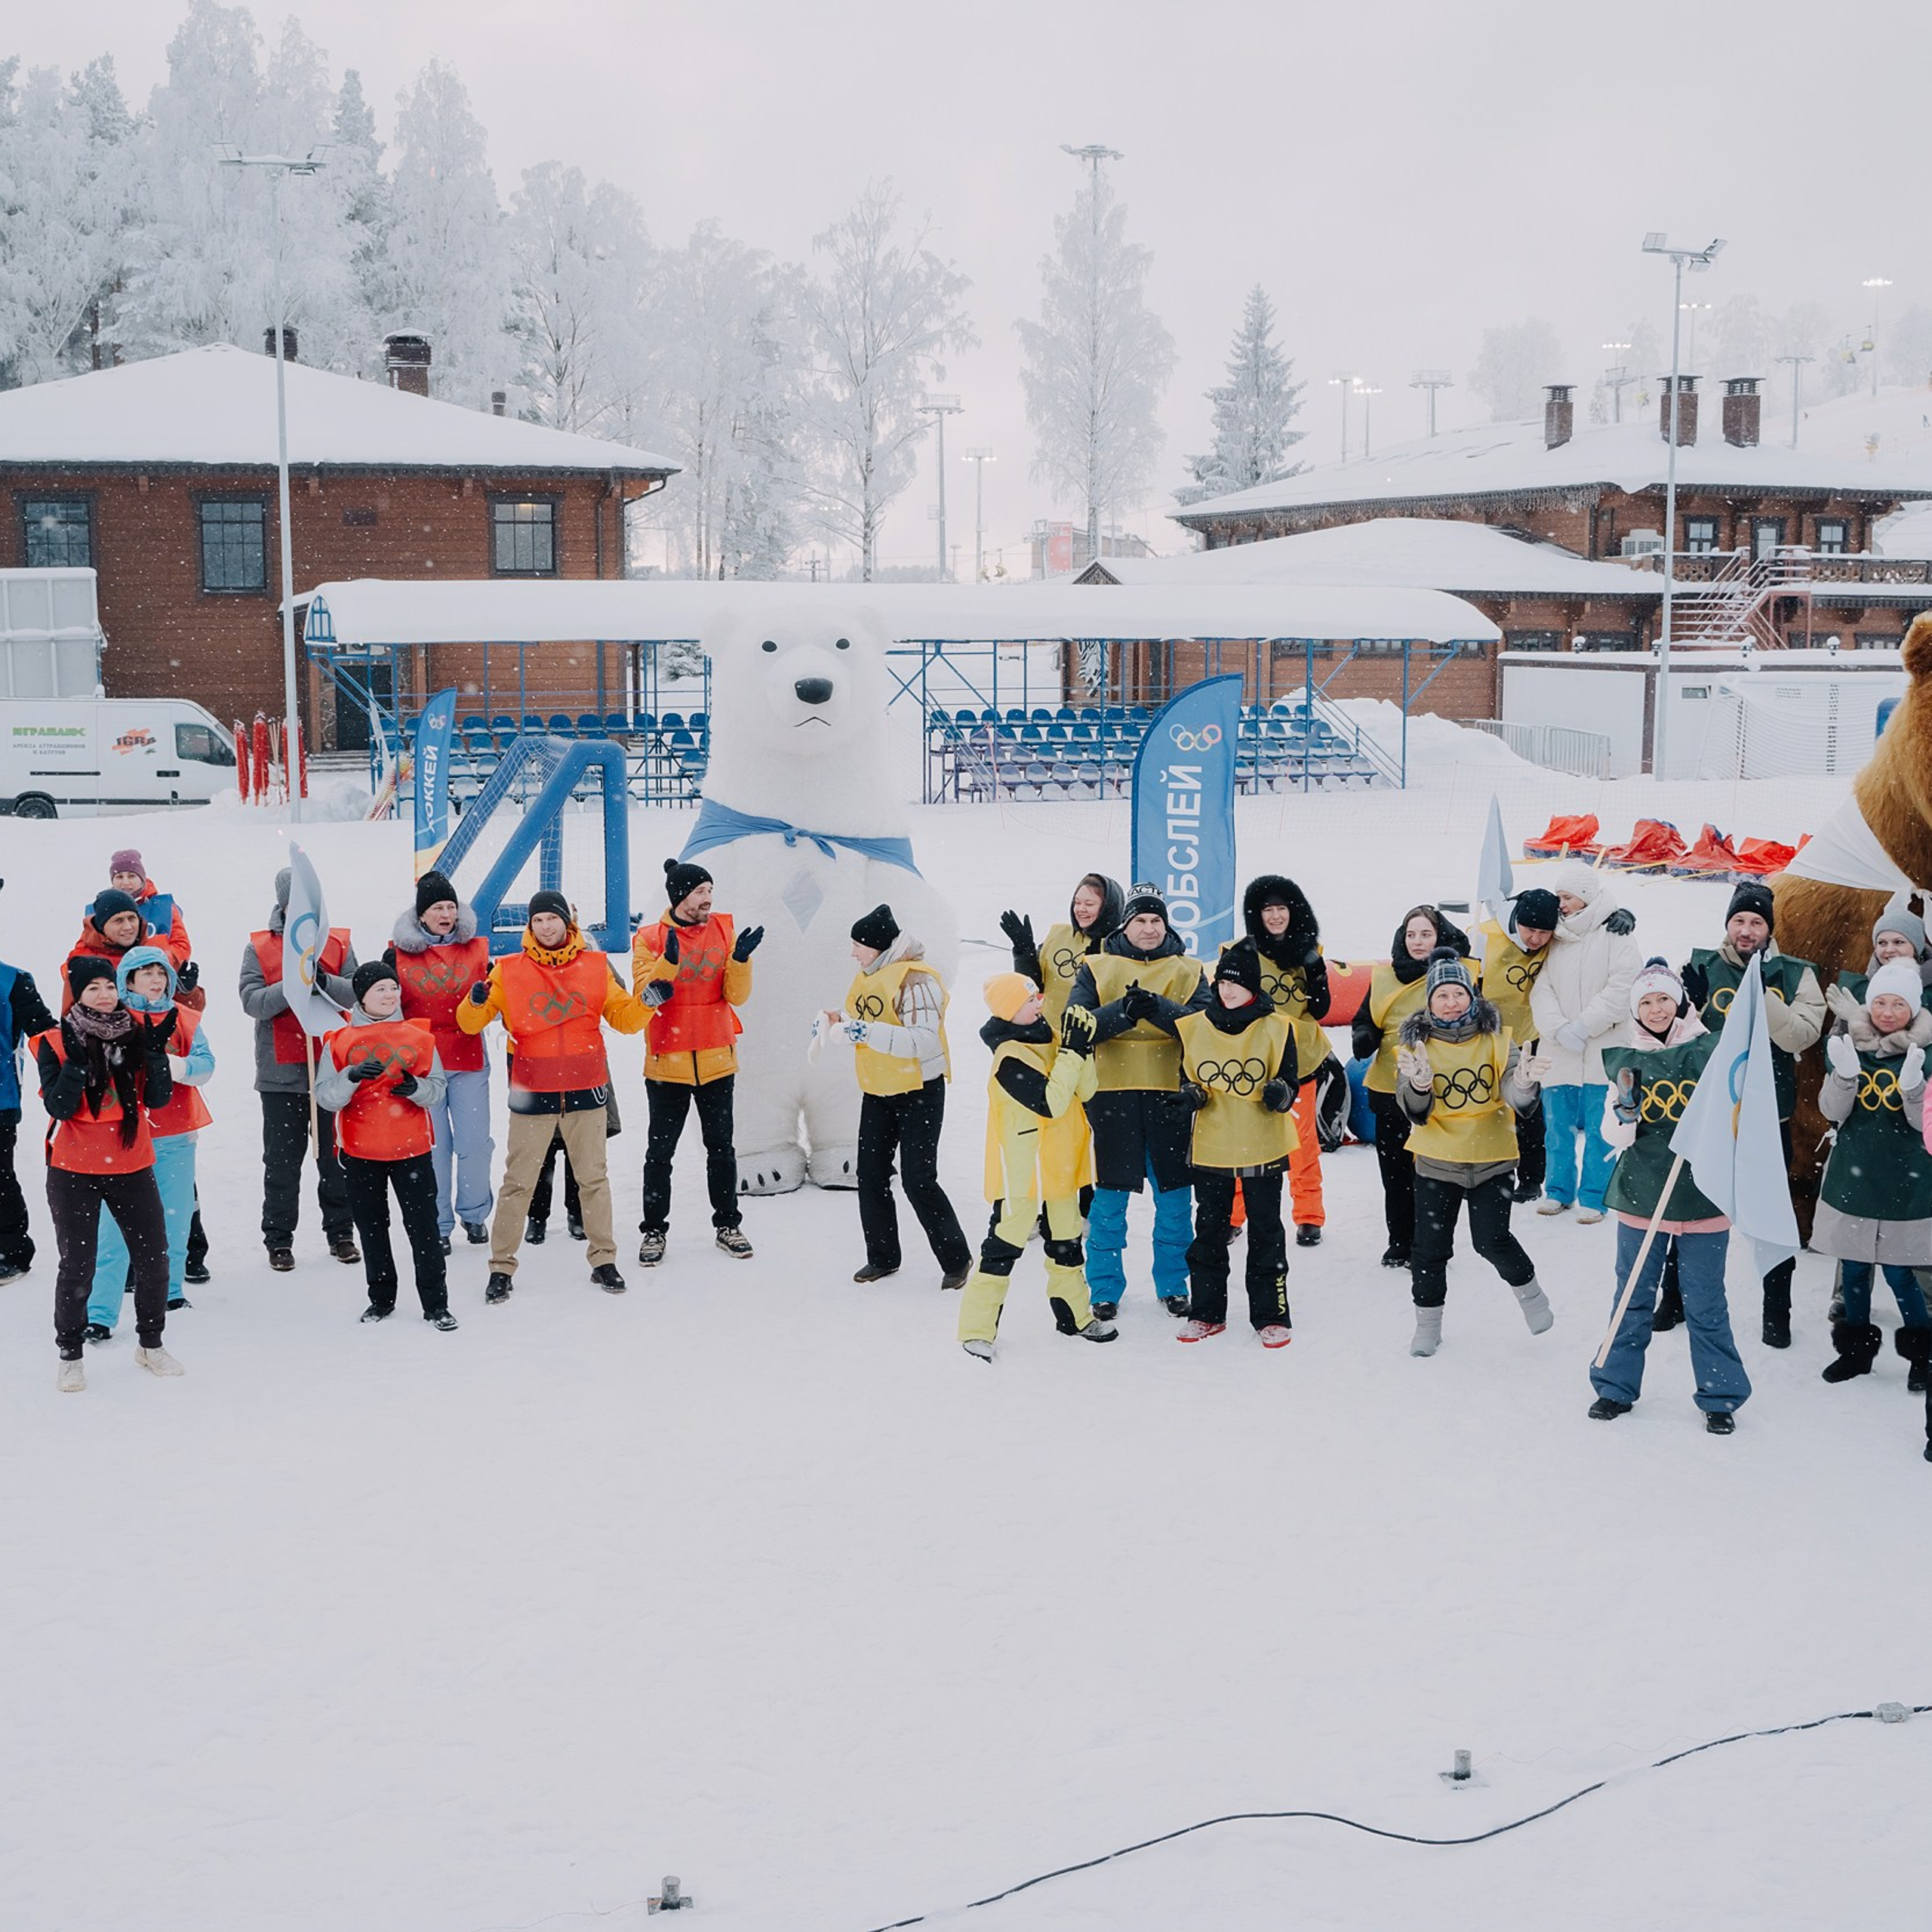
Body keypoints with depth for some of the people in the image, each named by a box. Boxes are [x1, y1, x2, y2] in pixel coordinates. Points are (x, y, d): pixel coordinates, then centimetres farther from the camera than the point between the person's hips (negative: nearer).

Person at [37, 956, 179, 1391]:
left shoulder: (137, 1034, 2)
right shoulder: (56, 1043, -6)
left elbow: (158, 1098, -5)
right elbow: (60, 1106, -16)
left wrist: (156, 1051, -17)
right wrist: (77, 1059, -25)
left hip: (132, 1165, 3)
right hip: (74, 1171, -3)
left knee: (154, 1258, 5)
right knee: (77, 1266, 0)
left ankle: (151, 1344, 23)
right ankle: (70, 1355, 16)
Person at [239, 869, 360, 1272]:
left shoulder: (338, 942, 4)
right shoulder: (259, 948, 0)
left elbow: (357, 993, -5)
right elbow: (252, 1001, -11)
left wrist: (325, 982, -23)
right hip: (281, 1072, -1)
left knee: (336, 1155, 10)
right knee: (282, 1160, 7)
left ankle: (340, 1232, 21)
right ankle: (278, 1239, 16)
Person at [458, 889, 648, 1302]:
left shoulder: (595, 966, 5)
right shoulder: (509, 971, 1)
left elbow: (623, 1017, 8)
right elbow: (470, 1023, 2)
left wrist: (646, 1003, -11)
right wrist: (477, 1002, -20)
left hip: (585, 1089, 1)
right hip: (532, 1093, -1)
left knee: (594, 1178, 10)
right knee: (518, 1181, 2)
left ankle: (603, 1260, 20)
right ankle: (501, 1267, 10)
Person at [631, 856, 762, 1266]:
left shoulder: (723, 931, 4)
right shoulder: (650, 939, -3)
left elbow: (737, 995, -2)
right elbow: (644, 995, -13)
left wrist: (740, 959, -18)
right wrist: (668, 962, -26)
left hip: (716, 1061, 2)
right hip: (667, 1063, -2)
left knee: (721, 1147, 11)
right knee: (660, 1151, 4)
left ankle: (727, 1224, 23)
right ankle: (654, 1230, 14)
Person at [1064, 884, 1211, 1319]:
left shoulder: (1188, 971, 9)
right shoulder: (1097, 968, 6)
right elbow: (1076, 1025, -6)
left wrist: (1156, 1007, -22)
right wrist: (1124, 1010, -22)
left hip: (1171, 1093, 1)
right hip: (1114, 1092, -1)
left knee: (1174, 1197, 6)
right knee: (1110, 1197, 3)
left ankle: (1173, 1285, 21)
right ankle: (1105, 1288, 16)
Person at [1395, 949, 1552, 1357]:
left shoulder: (1495, 1038, -4)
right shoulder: (1416, 1043, -4)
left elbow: (1513, 1095, -15)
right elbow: (1414, 1112, -11)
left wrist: (1522, 1085, -39)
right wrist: (1419, 1086, -34)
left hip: (1491, 1157, -1)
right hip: (1437, 1160, 1)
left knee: (1491, 1240, -7)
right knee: (1431, 1246, 4)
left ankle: (1528, 1290, 22)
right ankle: (1427, 1320, 23)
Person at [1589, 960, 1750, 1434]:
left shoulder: (1710, 1051, -2)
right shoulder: (1623, 1060, 4)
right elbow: (1614, 1136, 1)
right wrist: (1624, 1106, -17)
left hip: (1703, 1197, -2)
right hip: (1641, 1197, 2)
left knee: (1705, 1304, 5)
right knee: (1633, 1298, 10)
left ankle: (1720, 1397, 17)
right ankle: (1616, 1386, 23)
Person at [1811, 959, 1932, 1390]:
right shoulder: (1848, 1046, 1)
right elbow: (1832, 1111, -5)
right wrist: (1845, 1072, -24)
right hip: (1851, 1177, 3)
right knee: (1853, 1269, 12)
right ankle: (1857, 1348, 28)